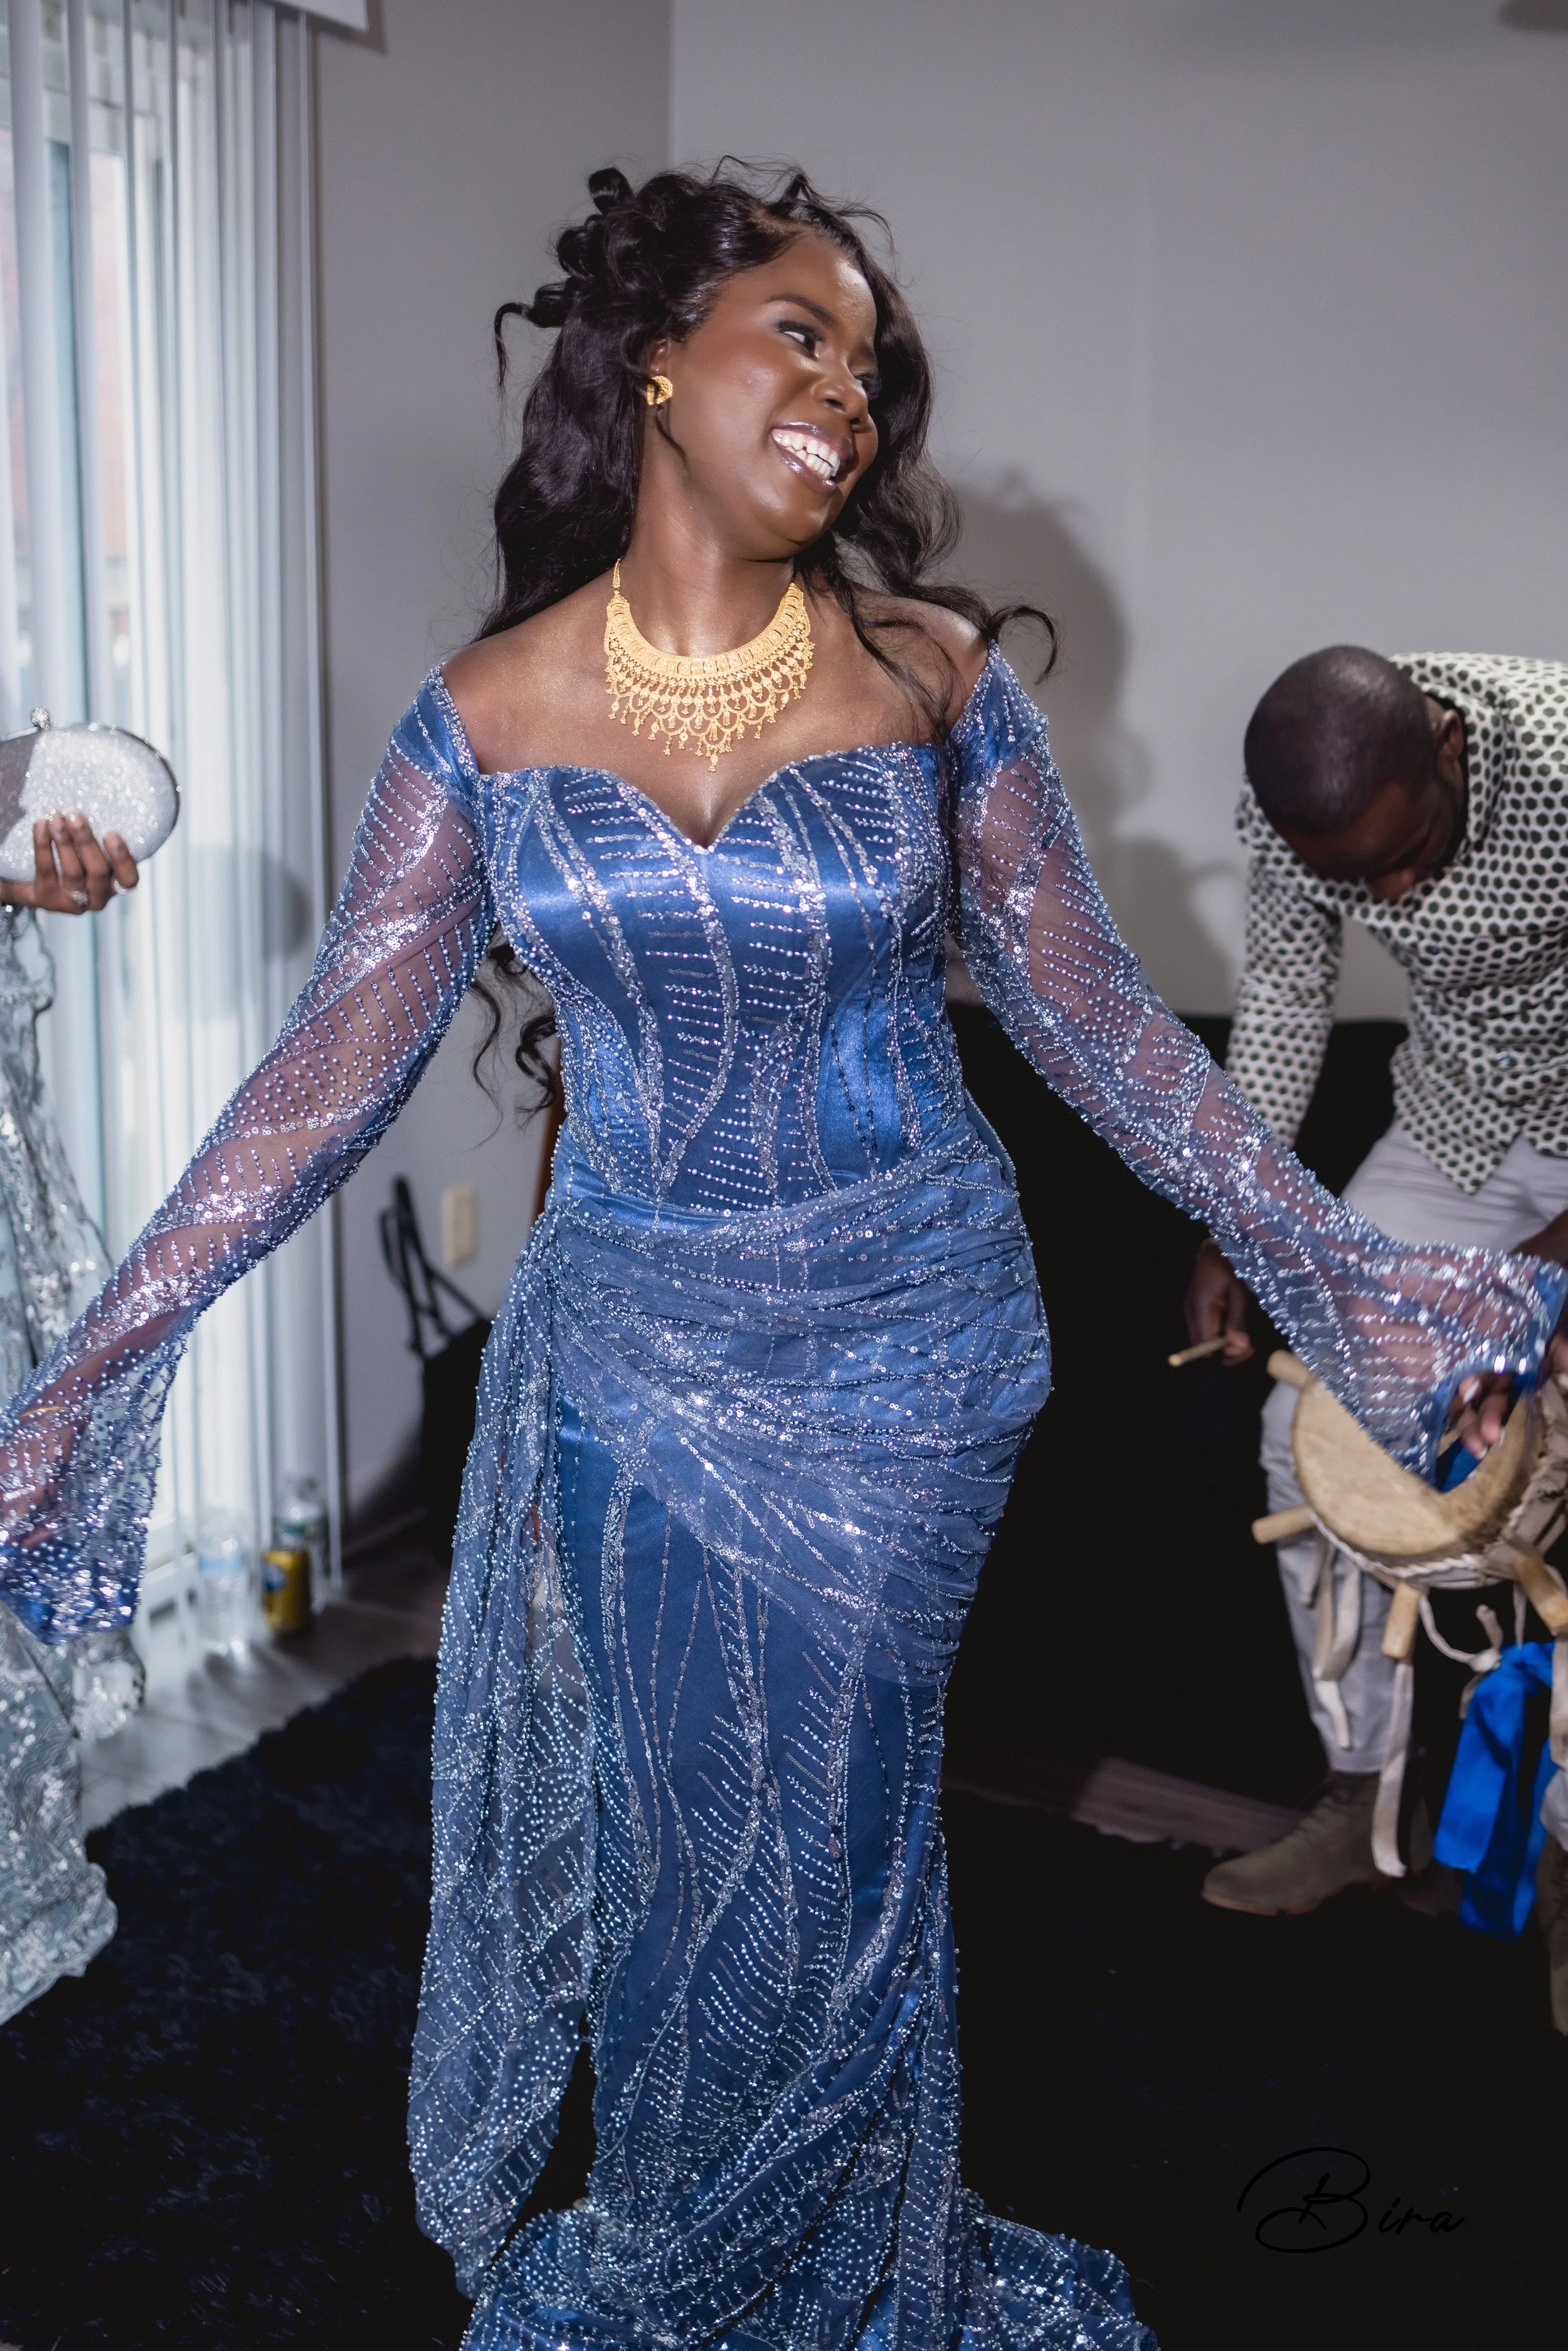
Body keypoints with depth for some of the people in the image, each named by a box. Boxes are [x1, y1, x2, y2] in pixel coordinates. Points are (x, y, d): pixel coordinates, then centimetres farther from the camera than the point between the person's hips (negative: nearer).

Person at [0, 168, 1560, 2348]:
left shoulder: (933, 678, -6)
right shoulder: (487, 713, -5)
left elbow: (1095, 1019, -1)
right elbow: (334, 1063, -5)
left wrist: (1341, 1267, -3)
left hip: (897, 1348, -1)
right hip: (623, 1338, 1)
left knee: (815, 1849, 12)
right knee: (663, 1829, 15)